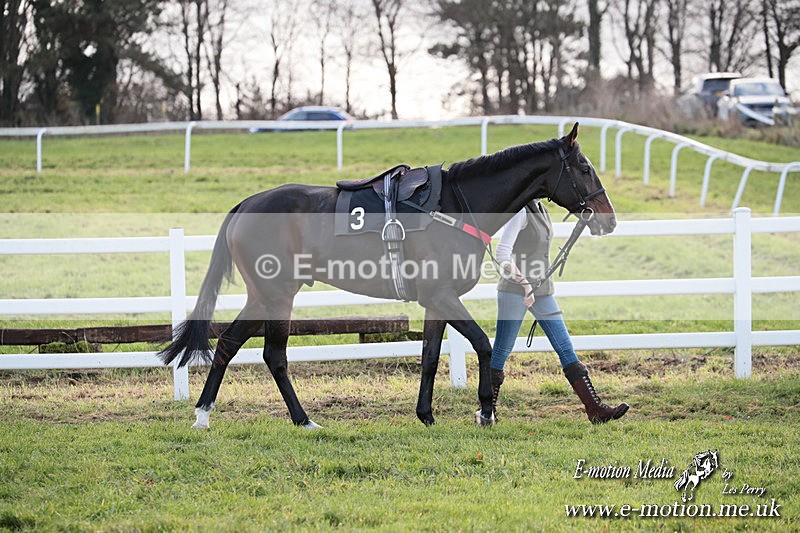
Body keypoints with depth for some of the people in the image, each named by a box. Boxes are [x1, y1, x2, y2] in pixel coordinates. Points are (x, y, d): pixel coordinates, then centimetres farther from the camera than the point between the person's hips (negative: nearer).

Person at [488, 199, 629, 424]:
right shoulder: (519, 211, -14)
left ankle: (595, 409, 0)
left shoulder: (539, 209, 13)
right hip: (515, 290, -8)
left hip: (542, 291, 8)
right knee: (500, 353, 2)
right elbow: (503, 254, -23)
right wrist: (524, 283, -34)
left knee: (566, 349, 3)